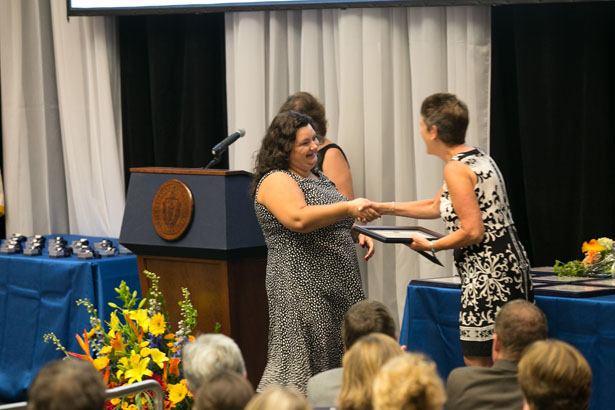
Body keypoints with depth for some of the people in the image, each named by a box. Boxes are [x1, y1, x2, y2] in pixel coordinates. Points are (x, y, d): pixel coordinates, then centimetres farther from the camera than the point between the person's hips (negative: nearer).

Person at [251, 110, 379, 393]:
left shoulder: (317, 177, 19)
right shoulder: (276, 181, -9)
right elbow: (299, 219, -26)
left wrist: (357, 235, 9)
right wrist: (348, 208, -32)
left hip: (335, 288, 9)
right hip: (303, 288, -9)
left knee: (334, 362, 6)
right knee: (303, 362, -11)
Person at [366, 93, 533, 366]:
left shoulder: (456, 169, -15)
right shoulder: (477, 158, 15)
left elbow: (472, 232, -20)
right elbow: (437, 207, 27)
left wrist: (430, 246, -7)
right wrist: (387, 208, 31)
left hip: (488, 276, -10)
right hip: (508, 268, 10)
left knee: (477, 362, -6)